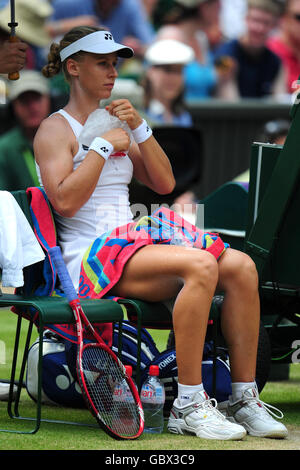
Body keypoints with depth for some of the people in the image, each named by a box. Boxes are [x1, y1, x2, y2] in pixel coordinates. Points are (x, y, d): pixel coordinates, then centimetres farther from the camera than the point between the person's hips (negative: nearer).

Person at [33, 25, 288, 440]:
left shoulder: (113, 125, 23)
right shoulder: (56, 130, 1)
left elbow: (164, 184, 16)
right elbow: (65, 201, -14)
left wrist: (139, 129, 5)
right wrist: (103, 146, -10)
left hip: (133, 244, 7)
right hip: (90, 257, -7)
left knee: (241, 266, -17)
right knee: (201, 265, -33)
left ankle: (245, 400, -17)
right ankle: (188, 406, -31)